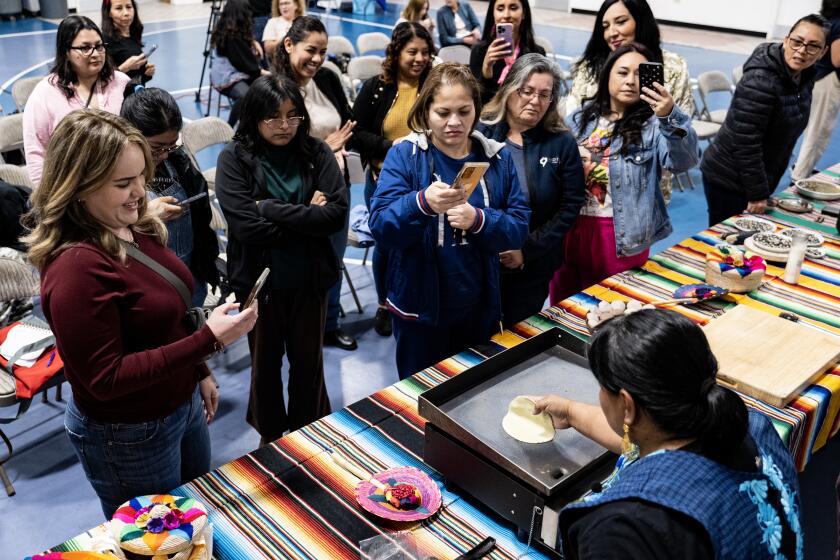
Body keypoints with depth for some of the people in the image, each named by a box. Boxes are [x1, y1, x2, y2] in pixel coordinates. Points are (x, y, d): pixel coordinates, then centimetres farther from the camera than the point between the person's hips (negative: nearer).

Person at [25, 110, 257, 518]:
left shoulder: (134, 228, -3)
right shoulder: (77, 267, -30)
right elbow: (106, 378, -27)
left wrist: (200, 373, 16)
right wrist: (209, 339, -32)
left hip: (183, 404, 8)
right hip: (128, 436, -8)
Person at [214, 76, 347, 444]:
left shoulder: (317, 153, -5)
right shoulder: (235, 158, -10)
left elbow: (336, 214, -16)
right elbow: (246, 226, -20)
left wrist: (271, 209, -19)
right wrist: (306, 218, -15)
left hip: (310, 278, 1)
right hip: (259, 278, -1)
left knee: (308, 360, 18)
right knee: (265, 362, 18)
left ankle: (308, 433, 42)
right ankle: (270, 434, 43)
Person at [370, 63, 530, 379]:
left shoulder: (497, 157, 0)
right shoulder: (404, 155, -9)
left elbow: (519, 227, -5)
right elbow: (380, 227, -18)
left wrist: (478, 220, -25)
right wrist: (422, 203, -37)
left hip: (480, 307, 3)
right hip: (420, 307, -3)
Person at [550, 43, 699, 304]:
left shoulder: (653, 124, -4)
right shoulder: (580, 120, 8)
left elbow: (684, 160, -22)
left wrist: (671, 117, -37)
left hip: (622, 236, -4)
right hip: (569, 229, 4)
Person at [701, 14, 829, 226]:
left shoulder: (804, 78, 3)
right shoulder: (760, 81, -24)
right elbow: (745, 143, -24)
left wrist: (763, 191, 13)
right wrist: (757, 193, -18)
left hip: (761, 178, 8)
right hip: (728, 182, -8)